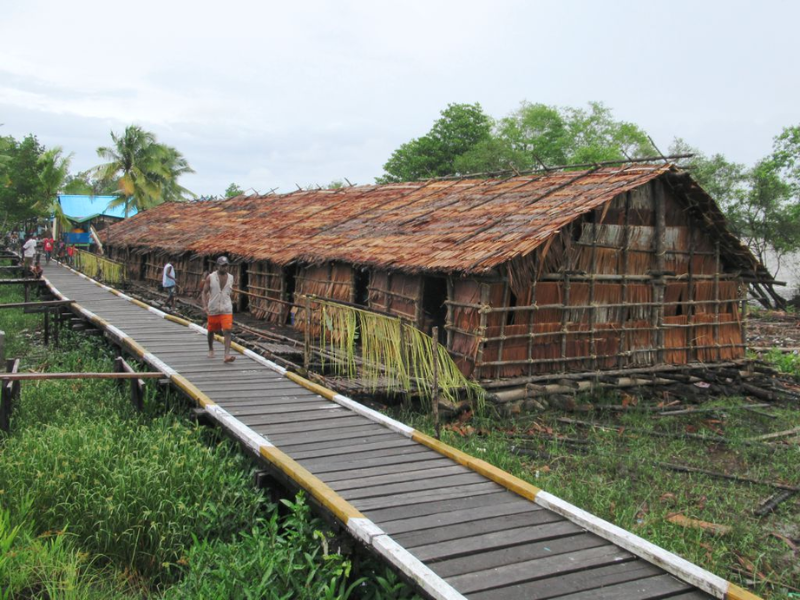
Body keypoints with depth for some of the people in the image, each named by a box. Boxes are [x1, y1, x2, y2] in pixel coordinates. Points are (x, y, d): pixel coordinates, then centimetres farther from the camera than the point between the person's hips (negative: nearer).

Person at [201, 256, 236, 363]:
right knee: (211, 330, 15)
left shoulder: (230, 277, 3)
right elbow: (204, 292, -4)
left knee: (227, 331, -15)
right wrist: (205, 306, -15)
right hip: (213, 309, 0)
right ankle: (210, 349, 41)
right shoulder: (210, 278, -6)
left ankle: (226, 355, -21)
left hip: (226, 310, 0)